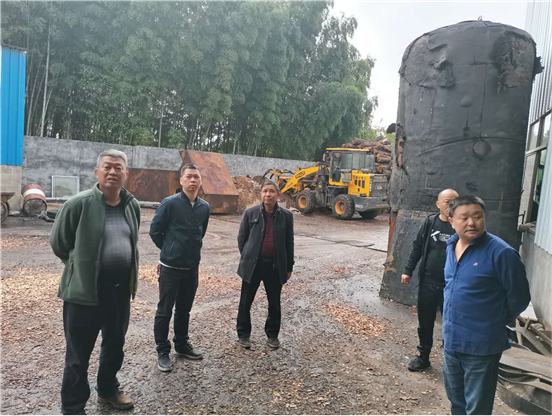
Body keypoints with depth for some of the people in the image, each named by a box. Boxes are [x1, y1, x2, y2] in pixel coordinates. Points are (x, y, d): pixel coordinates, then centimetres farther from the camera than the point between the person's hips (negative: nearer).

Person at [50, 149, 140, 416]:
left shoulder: (132, 206, 4)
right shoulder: (79, 204, -13)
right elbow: (58, 242, -2)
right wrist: (82, 266, 9)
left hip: (121, 289, 5)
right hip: (85, 290, -5)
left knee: (115, 346, 21)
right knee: (79, 354, 8)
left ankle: (108, 390, 43)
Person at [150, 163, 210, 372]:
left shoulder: (205, 207, 2)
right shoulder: (170, 203, -12)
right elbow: (155, 231, -5)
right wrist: (169, 249, 4)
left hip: (192, 267, 5)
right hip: (170, 267, -4)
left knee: (184, 310, 18)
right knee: (164, 311, 6)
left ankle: (182, 345, 34)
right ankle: (162, 352, 20)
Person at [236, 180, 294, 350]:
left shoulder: (286, 215, -1)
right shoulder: (250, 213, -3)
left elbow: (289, 242, 4)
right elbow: (241, 238, 4)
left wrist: (289, 267, 5)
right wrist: (246, 258, 3)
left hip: (276, 266, 1)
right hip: (252, 265, 0)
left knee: (274, 303, 12)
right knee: (245, 302, 9)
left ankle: (272, 335, 30)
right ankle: (243, 334, 26)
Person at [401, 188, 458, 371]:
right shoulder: (430, 222, 1)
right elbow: (417, 247, 8)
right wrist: (408, 271, 6)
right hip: (428, 283, 3)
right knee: (425, 322, 14)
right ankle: (423, 357, 32)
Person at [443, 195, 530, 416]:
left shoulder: (501, 253, -20)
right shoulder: (451, 245, 2)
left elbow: (519, 298, -11)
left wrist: (495, 322, 3)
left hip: (481, 347, -6)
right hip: (451, 340, 6)